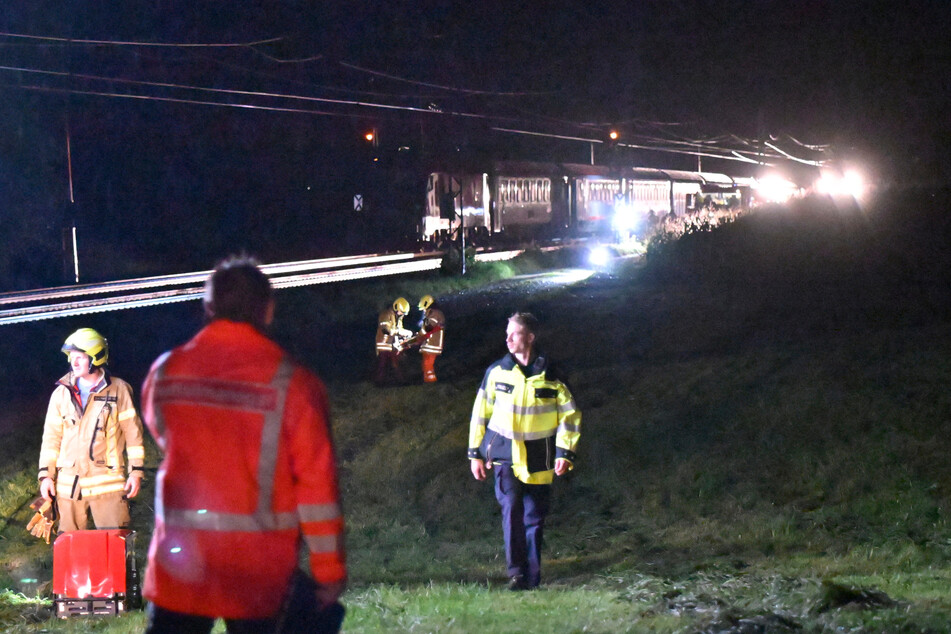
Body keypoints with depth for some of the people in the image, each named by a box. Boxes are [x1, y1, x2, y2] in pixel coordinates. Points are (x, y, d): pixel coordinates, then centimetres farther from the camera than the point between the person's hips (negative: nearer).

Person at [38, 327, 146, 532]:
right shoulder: (62, 393, 10)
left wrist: (136, 470, -1)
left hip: (108, 482, -3)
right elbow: (52, 436, 13)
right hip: (69, 483, 3)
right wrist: (45, 474, 7)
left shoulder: (118, 390, 2)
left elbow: (133, 431, 3)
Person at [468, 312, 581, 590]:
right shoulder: (497, 372, 1)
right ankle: (516, 571, -20)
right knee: (511, 507, -20)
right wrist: (475, 453, 9)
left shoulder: (550, 377, -2)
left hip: (538, 459, 1)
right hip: (505, 454, -1)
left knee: (535, 518, 5)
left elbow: (570, 415, 5)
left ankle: (532, 580, 16)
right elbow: (480, 412, 10)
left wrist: (564, 453, -6)